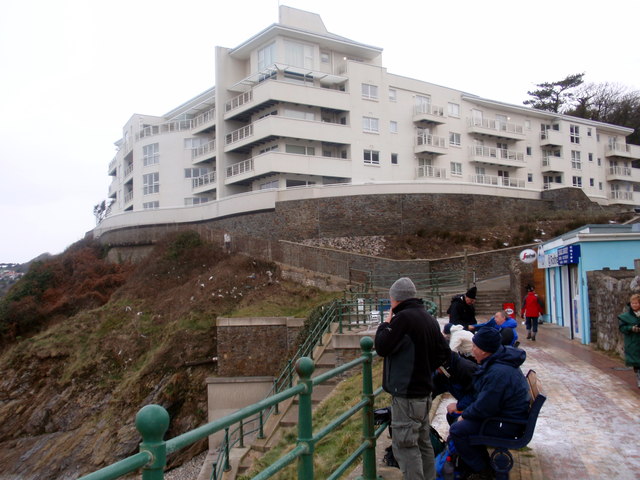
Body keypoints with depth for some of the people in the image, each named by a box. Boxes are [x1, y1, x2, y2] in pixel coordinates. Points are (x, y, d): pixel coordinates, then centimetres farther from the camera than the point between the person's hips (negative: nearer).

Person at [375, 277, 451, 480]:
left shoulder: (403, 318, -19)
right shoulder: (429, 319, 9)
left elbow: (381, 347, -16)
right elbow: (444, 352, 14)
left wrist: (385, 324, -2)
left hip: (406, 395, -9)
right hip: (424, 391, 9)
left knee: (405, 445, -2)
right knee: (423, 442, 19)